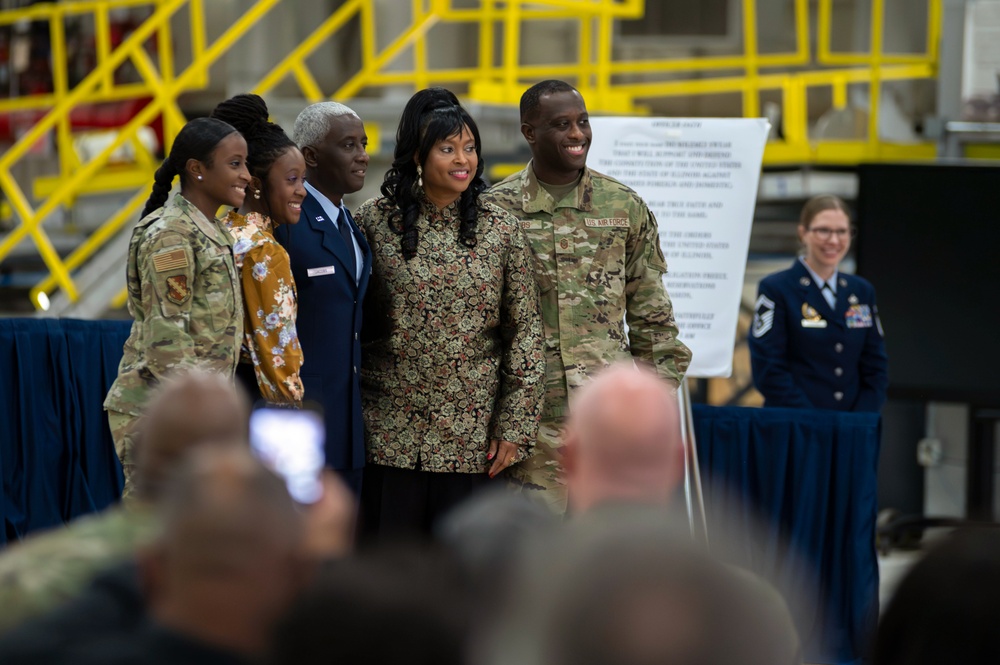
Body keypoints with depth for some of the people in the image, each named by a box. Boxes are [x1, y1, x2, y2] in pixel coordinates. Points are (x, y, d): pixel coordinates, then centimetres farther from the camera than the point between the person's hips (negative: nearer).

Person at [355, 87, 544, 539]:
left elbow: (525, 331, 3)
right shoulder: (375, 222, 0)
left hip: (470, 436, 1)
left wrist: (514, 426, -2)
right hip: (389, 431, -1)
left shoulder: (501, 231, 2)